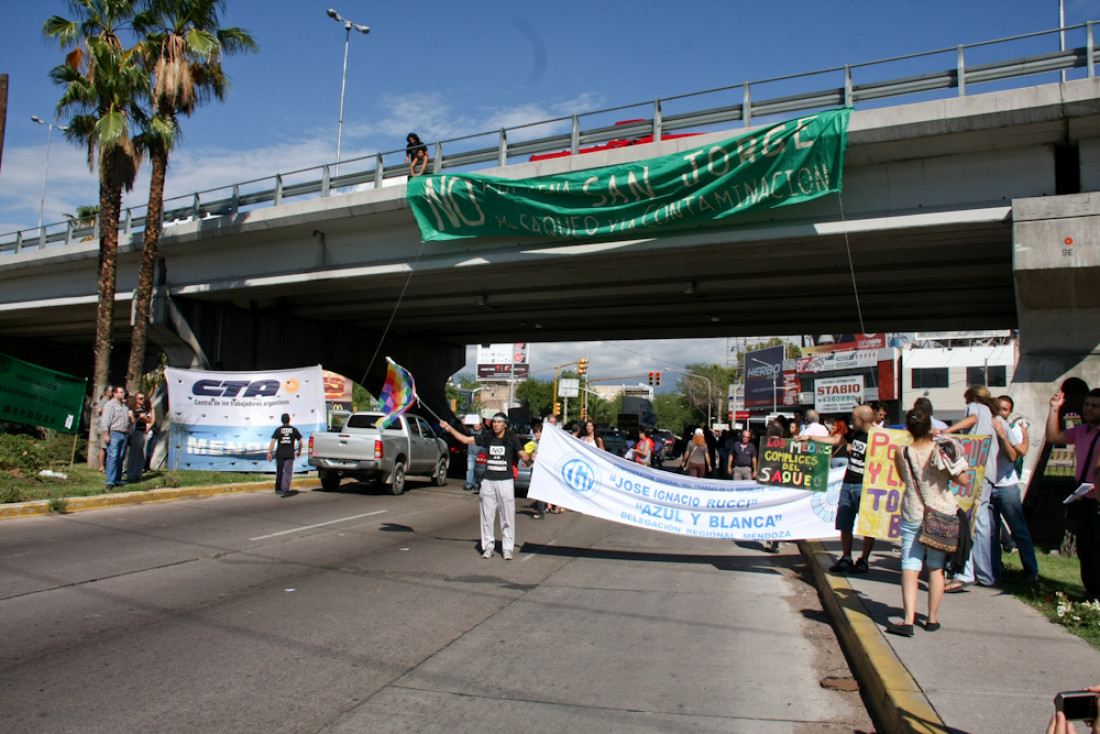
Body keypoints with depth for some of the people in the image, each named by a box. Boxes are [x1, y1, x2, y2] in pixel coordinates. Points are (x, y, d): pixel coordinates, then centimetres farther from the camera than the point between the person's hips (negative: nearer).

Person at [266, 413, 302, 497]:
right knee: (288, 472, -1)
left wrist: (269, 453, -4)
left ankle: (278, 489, 26)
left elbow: (273, 441, -4)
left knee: (279, 471, 15)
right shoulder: (294, 429, 5)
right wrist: (299, 451, 21)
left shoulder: (278, 430, 4)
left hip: (279, 454, 1)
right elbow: (300, 442, 6)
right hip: (290, 454, -1)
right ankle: (286, 490, -10)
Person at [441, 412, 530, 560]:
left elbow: (524, 457, -5)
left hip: (505, 482, -3)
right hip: (488, 481, 3)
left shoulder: (512, 440, -2)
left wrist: (530, 458, -25)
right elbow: (465, 440, 12)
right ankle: (488, 546, 18)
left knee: (507, 517, 0)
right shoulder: (487, 438, 6)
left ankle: (507, 548, 9)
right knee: (487, 516, 7)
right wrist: (449, 428, 11)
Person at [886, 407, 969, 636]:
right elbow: (962, 479, -3)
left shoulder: (901, 453, -7)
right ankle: (932, 619, 19)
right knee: (936, 567, 11)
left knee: (910, 566, 0)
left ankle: (908, 620, -9)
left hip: (913, 516, 0)